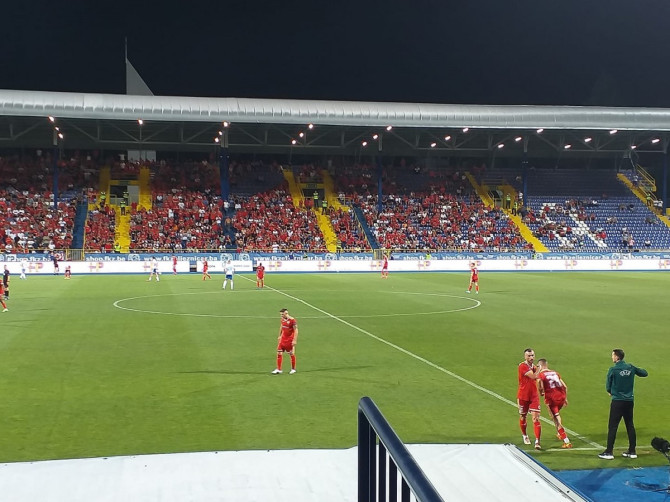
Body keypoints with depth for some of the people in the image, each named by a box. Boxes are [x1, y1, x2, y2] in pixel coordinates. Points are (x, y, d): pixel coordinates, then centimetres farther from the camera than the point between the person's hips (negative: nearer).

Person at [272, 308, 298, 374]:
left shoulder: (292, 320, -18)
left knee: (292, 354, 7)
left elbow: (296, 331, -17)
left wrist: (295, 340, -22)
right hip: (283, 339, 6)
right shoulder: (283, 319, 3)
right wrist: (279, 336, 23)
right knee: (279, 353, 0)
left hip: (290, 340, -6)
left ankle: (293, 369, 22)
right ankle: (278, 369, 6)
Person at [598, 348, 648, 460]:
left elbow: (608, 386, -3)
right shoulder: (631, 367, 2)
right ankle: (632, 451, 17)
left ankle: (609, 452, -3)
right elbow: (645, 373, 16)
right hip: (629, 401, 5)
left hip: (617, 401, -5)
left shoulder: (613, 370, -11)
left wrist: (610, 392, 18)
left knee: (612, 426, -2)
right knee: (630, 426, 13)